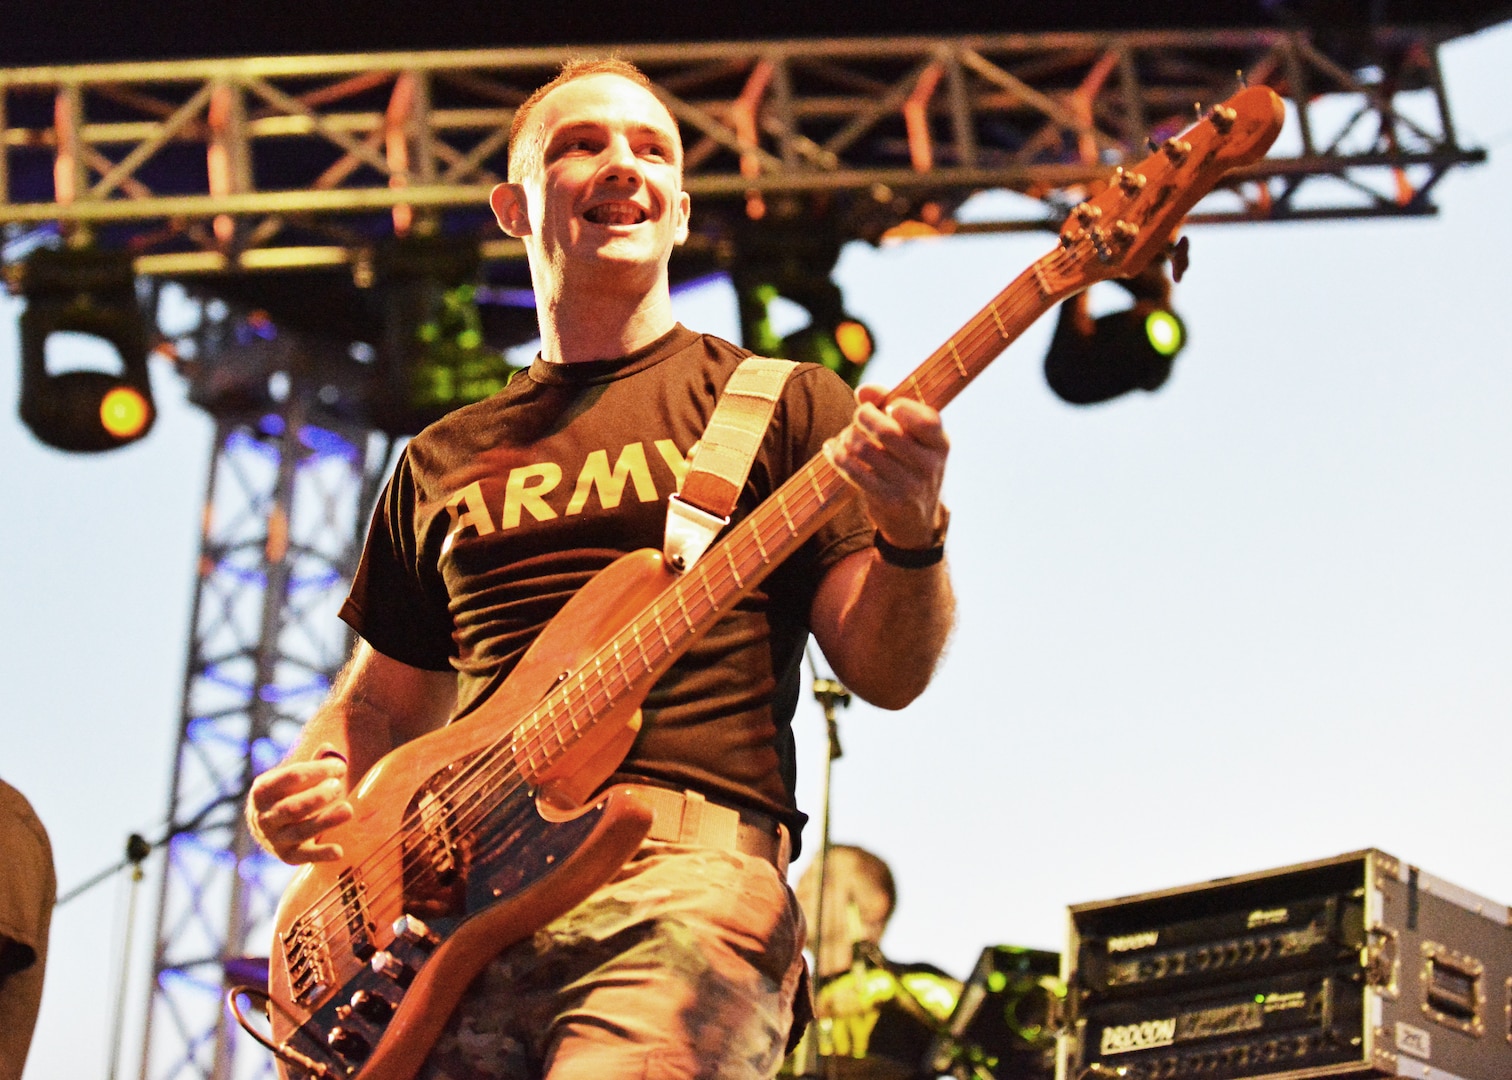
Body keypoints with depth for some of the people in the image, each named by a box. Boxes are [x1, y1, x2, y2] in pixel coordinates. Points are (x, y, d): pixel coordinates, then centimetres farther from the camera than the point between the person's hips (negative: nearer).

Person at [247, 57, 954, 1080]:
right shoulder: (444, 460, 23)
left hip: (684, 876, -3)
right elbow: (381, 700, 29)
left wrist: (911, 539, -16)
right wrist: (307, 787, 7)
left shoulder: (780, 404, 13)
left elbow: (884, 671, 5)